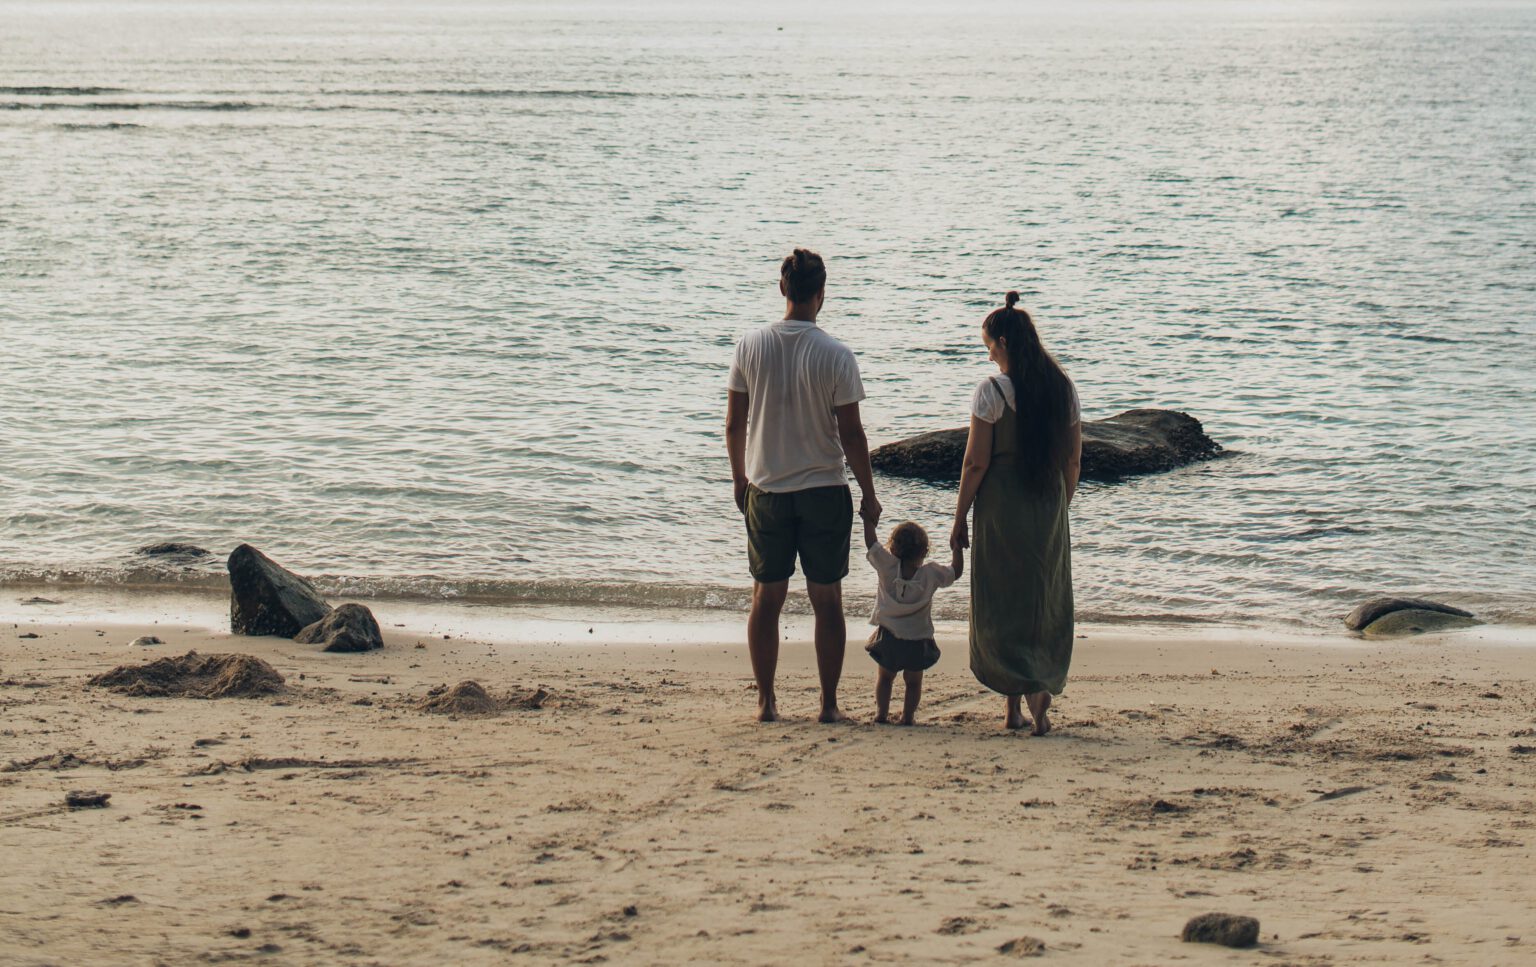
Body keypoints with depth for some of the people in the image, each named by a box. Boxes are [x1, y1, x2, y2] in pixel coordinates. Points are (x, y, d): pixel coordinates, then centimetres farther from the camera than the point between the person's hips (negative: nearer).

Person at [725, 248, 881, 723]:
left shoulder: (751, 346, -4)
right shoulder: (836, 355, -12)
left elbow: (734, 424, 2)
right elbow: (850, 434, -9)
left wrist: (740, 479, 17)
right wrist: (869, 494, 2)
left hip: (765, 491, 2)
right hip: (824, 491, -2)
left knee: (766, 597, 11)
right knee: (827, 599, 7)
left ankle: (766, 702, 13)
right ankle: (829, 704, 9)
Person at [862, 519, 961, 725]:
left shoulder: (887, 567, -10)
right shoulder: (931, 573, -10)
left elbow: (871, 543, -6)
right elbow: (956, 571, 3)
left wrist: (868, 517, 1)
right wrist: (957, 546, 11)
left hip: (888, 636, 1)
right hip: (918, 640, -1)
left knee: (885, 677, 18)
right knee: (913, 681, 13)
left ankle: (881, 712, 13)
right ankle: (908, 715, 8)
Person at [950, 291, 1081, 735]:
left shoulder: (992, 390, -12)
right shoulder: (1063, 388, 4)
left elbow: (976, 463, -11)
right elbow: (1074, 459, 9)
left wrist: (960, 520, -3)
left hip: (1001, 506, -5)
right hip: (1049, 507, 5)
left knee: (1001, 604, 2)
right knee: (1046, 603, 13)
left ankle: (1027, 688, -14)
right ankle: (1041, 686, 17)